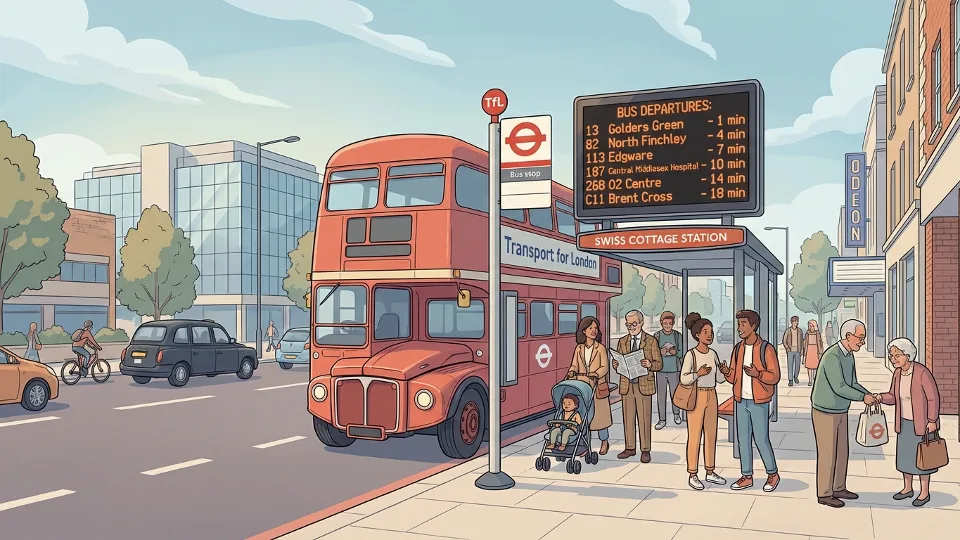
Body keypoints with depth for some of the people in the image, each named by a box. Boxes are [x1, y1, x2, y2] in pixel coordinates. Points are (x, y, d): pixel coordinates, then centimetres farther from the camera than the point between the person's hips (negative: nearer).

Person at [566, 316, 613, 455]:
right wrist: (571, 373, -15)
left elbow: (605, 367, -8)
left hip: (597, 387, -2)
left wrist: (595, 375, -25)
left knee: (599, 414, 5)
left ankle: (604, 442, 25)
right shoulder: (579, 348, 6)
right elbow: (574, 365, 7)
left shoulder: (600, 348, -3)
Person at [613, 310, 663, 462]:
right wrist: (616, 364, -9)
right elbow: (618, 362, 15)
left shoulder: (651, 341, 1)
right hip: (627, 385, 3)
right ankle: (629, 448, 17)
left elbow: (659, 364, 0)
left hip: (644, 385, -3)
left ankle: (645, 450, 7)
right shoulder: (622, 342, 11)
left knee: (644, 419, 0)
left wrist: (649, 364, -22)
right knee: (628, 418, 7)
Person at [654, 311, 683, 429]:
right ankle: (662, 420, 12)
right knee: (661, 396, 2)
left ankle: (676, 413, 34)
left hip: (674, 371, 0)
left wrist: (675, 352, -19)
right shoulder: (657, 336, -2)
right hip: (661, 371, 0)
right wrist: (660, 352, -19)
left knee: (674, 395, 7)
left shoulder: (677, 336, -2)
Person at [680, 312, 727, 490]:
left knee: (711, 435, 11)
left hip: (712, 397, 6)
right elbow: (684, 379, -16)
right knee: (695, 436, -1)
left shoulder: (713, 354, 6)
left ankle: (710, 472, 23)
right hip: (696, 398, -6)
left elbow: (720, 378, 8)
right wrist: (698, 373, -31)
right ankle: (693, 476, 8)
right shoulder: (691, 354, -12)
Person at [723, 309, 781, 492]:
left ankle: (772, 474, 20)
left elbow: (775, 376, -11)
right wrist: (727, 372, -14)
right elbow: (734, 378, 9)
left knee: (761, 440, 0)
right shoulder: (738, 348, 6)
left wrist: (757, 374, -29)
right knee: (743, 439, 9)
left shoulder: (766, 349, -11)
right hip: (741, 401, 5)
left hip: (759, 402, -5)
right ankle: (747, 477, 19)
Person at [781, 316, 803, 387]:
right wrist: (787, 348, -12)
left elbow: (801, 341, 12)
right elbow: (784, 341, 1)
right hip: (790, 351, -2)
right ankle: (790, 380, -2)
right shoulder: (787, 331, -4)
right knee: (790, 365, -6)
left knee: (797, 365, 8)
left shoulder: (800, 331, 3)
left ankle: (796, 377, 32)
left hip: (797, 351, 2)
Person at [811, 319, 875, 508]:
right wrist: (863, 398, -20)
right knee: (828, 454, 1)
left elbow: (853, 384, 12)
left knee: (842, 452, 16)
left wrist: (869, 394, -6)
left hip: (840, 412, 9)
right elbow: (839, 388, -30)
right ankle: (824, 494, 14)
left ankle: (838, 489, 30)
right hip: (825, 413, -9)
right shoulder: (832, 356, -27)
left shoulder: (849, 356, 5)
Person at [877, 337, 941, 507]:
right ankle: (907, 488, 30)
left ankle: (924, 492, 22)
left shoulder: (922, 372, -26)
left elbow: (933, 397, -20)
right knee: (905, 454, 14)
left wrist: (932, 421, -19)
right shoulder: (898, 372, -5)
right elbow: (893, 397, 1)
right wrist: (880, 398, -19)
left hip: (922, 422, -6)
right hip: (905, 421, 6)